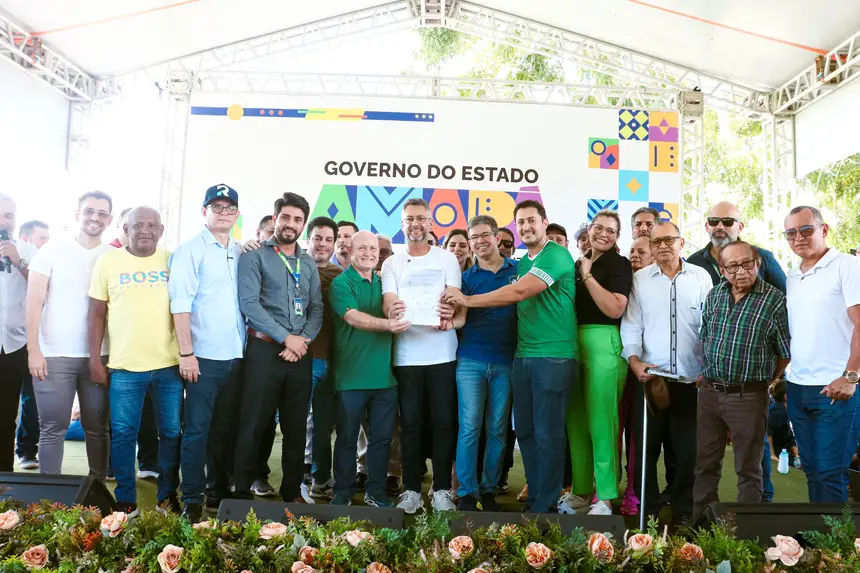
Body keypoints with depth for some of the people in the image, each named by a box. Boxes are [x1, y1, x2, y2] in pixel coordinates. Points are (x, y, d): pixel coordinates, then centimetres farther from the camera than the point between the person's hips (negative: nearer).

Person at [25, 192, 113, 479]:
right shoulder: (53, 250, 1)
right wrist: (33, 350, -9)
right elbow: (34, 302, -2)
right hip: (54, 355, -2)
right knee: (52, 429, 3)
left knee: (97, 428, 7)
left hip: (100, 356, 2)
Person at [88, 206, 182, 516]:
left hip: (169, 364, 1)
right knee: (123, 433, 6)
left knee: (171, 432, 9)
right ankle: (125, 500, 21)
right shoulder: (108, 261, 3)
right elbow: (97, 313, 5)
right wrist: (95, 359, 1)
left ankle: (168, 496, 24)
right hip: (124, 366, -1)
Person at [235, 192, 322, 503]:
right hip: (265, 350, -4)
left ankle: (292, 491, 25)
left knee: (296, 427, 11)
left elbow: (317, 308, 9)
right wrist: (286, 338, -15)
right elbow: (248, 303, -12)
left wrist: (303, 340, -9)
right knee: (253, 425, 0)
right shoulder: (254, 257, -1)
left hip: (301, 354, 5)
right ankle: (242, 492, 14)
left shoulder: (309, 263, 14)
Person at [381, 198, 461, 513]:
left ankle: (442, 489, 14)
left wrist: (448, 315, -28)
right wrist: (392, 312, -28)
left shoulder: (447, 258, 7)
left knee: (443, 422, 3)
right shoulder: (392, 263, 10)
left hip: (442, 354, -1)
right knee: (410, 423, 6)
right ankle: (411, 490, 16)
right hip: (406, 355, 1)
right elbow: (388, 300, -2)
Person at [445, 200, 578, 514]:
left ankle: (545, 505, 10)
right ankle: (534, 496, 23)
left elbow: (519, 292, -18)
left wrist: (467, 300, -12)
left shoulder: (557, 255, -9)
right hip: (523, 357, 8)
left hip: (554, 357, -8)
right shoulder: (522, 263, 18)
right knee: (525, 431, 11)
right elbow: (517, 307, 14)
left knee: (547, 433, -2)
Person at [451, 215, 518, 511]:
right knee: (469, 428, -2)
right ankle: (467, 493, 7)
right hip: (471, 361, 0)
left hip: (505, 362, 0)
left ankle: (489, 489, 19)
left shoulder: (518, 270, 6)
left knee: (497, 428, 7)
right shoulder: (467, 277, 7)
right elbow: (460, 318, -2)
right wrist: (450, 320, -24)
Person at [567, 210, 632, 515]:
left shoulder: (619, 264, -1)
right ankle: (580, 490, 20)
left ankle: (605, 498, 4)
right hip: (575, 343, 7)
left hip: (603, 344, -6)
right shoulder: (579, 263, 17)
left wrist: (587, 275, -11)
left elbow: (615, 309, -15)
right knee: (576, 420, 9)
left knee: (601, 421, -5)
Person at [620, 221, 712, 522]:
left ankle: (683, 510, 23)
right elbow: (631, 324, 2)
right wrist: (634, 360, -11)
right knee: (647, 446, 6)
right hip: (649, 377, 0)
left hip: (691, 378, 0)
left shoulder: (700, 277, 5)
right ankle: (646, 509, 20)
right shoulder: (639, 279, 5)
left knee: (687, 448, 8)